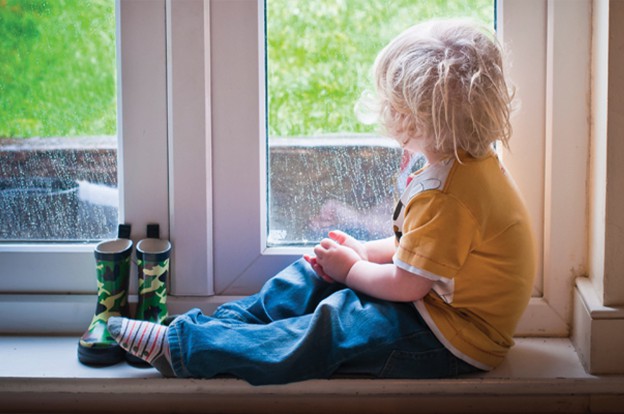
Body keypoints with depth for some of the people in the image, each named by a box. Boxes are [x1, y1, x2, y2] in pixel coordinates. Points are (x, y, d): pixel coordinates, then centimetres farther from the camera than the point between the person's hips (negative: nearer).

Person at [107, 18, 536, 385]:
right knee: (314, 275, 7)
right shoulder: (468, 165, 5)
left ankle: (183, 347, -14)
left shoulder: (448, 194, -29)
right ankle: (221, 323, 7)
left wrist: (351, 268, -7)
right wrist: (364, 251, 5)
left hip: (452, 340, -10)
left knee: (334, 327, -18)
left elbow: (406, 285, -24)